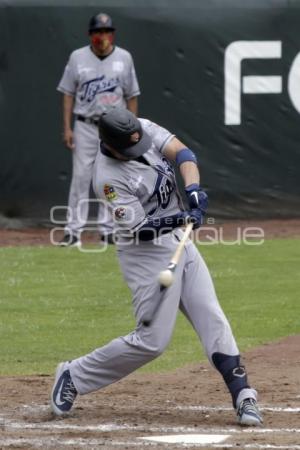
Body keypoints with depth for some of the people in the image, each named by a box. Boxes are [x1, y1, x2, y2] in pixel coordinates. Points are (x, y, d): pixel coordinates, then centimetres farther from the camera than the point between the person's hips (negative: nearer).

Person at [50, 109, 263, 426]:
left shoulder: (144, 129, -5)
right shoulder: (108, 178, -23)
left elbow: (182, 153, -10)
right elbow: (138, 229, -23)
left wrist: (194, 189, -27)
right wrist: (178, 219, -38)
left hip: (179, 242, 7)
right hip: (146, 253, -7)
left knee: (214, 321, 0)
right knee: (152, 340, -7)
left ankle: (242, 396, -1)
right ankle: (73, 376, 7)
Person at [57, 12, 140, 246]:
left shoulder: (124, 58, 2)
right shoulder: (78, 58, 0)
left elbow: (132, 96, 7)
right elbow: (68, 94, 3)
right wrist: (67, 128, -3)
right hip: (85, 127, -1)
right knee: (80, 177, -5)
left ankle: (108, 229, 10)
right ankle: (73, 230, -4)